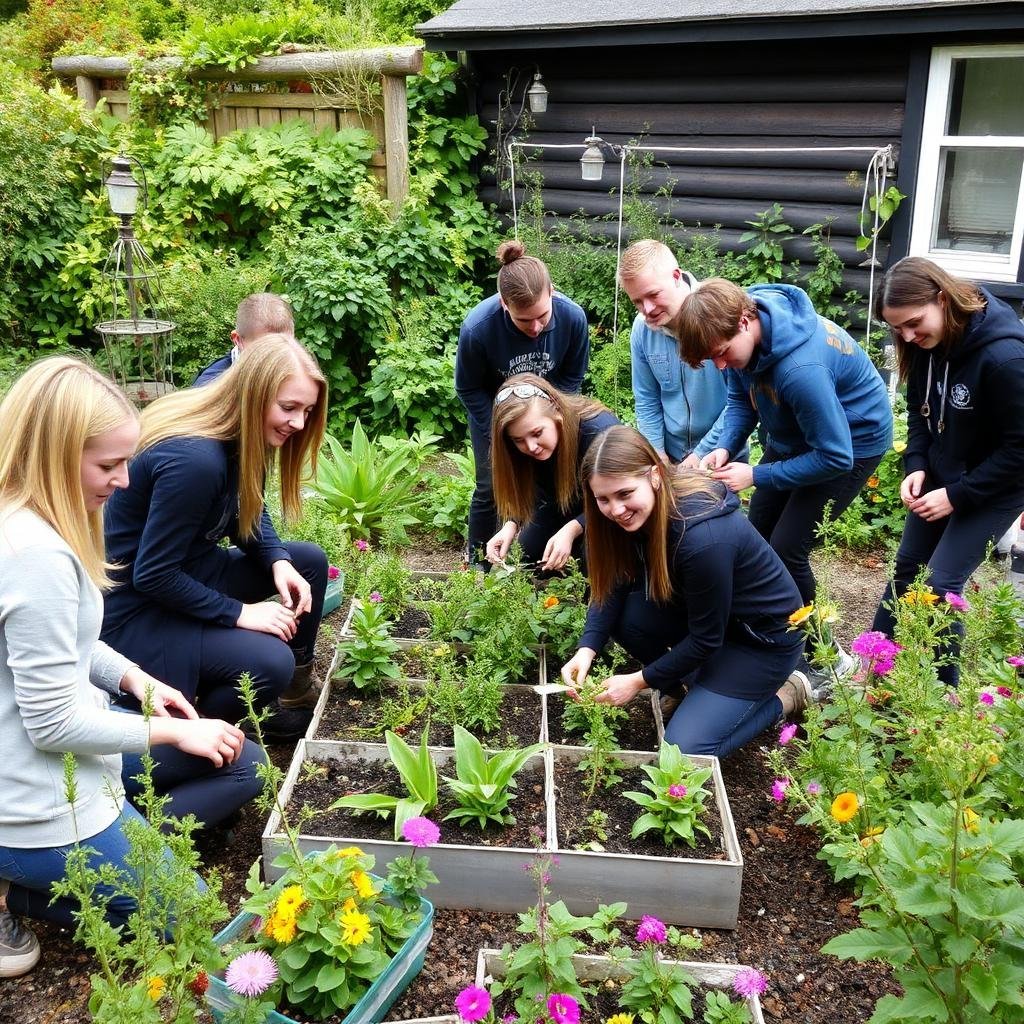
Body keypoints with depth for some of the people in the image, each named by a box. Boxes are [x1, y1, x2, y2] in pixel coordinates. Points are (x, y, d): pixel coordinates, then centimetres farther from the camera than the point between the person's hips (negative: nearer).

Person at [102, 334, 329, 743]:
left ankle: (296, 691, 19)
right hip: (135, 607, -9)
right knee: (270, 664, -25)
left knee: (309, 561, 6)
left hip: (185, 570, 10)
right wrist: (238, 612, -21)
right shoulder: (193, 460, -32)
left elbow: (247, 514, 10)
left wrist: (279, 561, -8)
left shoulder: (239, 436, -4)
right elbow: (152, 575, -27)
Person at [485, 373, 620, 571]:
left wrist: (571, 530, -42)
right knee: (527, 554, -3)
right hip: (564, 502, 5)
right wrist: (512, 525, -29)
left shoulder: (600, 431, -38)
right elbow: (535, 495, -10)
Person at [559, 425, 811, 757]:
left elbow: (706, 640, -24)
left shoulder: (703, 537, -36)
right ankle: (693, 683, 8)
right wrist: (587, 649, -22)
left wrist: (640, 680, -16)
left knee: (684, 749, -13)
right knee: (623, 613, -16)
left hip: (767, 637, -7)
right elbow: (613, 588, -6)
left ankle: (784, 695, 8)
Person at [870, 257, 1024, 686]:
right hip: (941, 474, 7)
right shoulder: (928, 344, -10)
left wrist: (957, 495, -21)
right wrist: (916, 466, -9)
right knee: (908, 566, 14)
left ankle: (940, 690, 11)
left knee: (941, 583, -9)